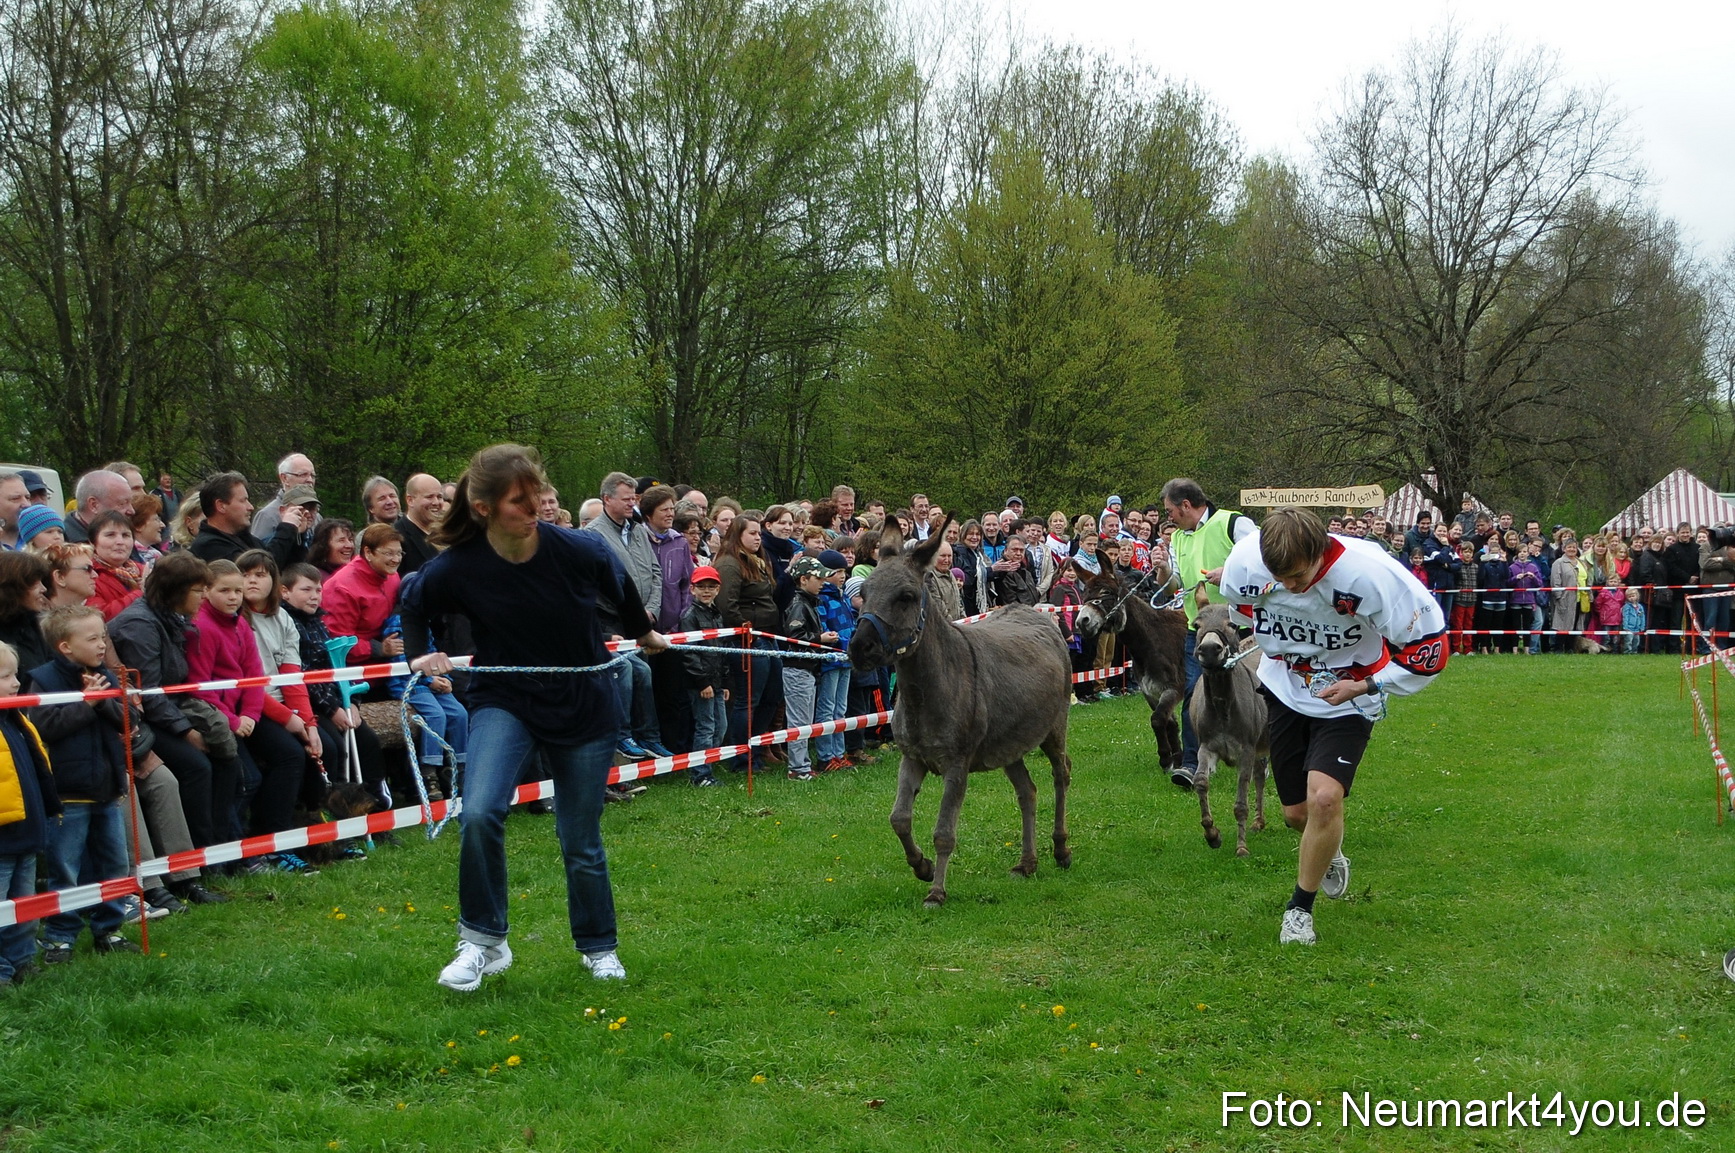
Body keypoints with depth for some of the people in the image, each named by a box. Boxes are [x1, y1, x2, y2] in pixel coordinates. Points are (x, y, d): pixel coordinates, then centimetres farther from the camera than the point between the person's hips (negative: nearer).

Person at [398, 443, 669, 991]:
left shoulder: (580, 550, -19)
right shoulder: (458, 567, -19)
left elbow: (623, 591, 6)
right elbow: (414, 605, 6)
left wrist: (644, 633, 22)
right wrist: (420, 655, -7)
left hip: (584, 705, 1)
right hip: (505, 702, 0)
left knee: (581, 842, 9)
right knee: (480, 813, -25)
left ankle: (599, 947, 34)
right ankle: (484, 942, -6)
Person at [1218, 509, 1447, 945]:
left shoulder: (1371, 574, -33)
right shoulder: (1245, 562, -22)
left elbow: (1429, 645, -22)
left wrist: (1365, 686, -24)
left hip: (1347, 700, -4)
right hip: (1283, 691, 4)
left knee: (1324, 798, -23)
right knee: (1297, 812, 11)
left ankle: (1301, 907, 0)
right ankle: (1330, 854, 49)